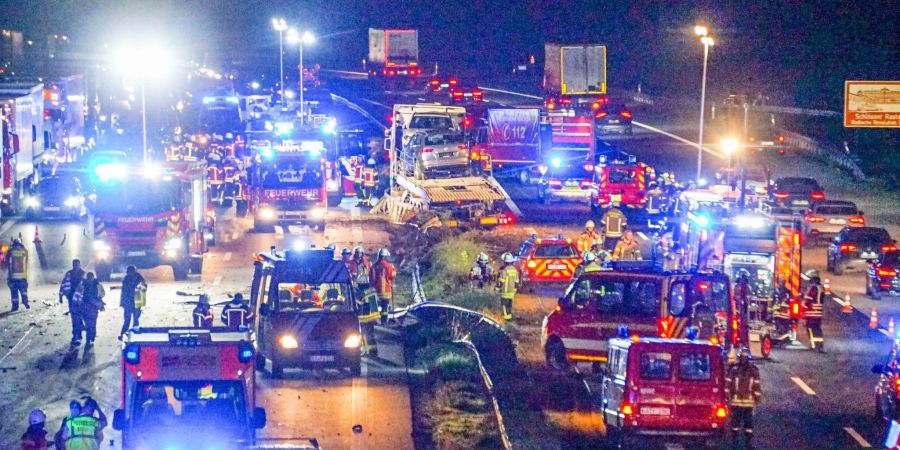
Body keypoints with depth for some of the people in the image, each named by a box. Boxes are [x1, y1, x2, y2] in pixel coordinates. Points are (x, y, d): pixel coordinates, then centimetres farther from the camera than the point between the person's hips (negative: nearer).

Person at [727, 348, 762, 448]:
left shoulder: (753, 370, 1)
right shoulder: (733, 369, -2)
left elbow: (757, 385, 6)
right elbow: (728, 384, 1)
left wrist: (757, 398, 5)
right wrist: (727, 398, -1)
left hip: (749, 401, 1)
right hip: (735, 400, -1)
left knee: (748, 421, 4)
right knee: (735, 420, 5)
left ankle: (748, 442, 12)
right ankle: (735, 441, 16)